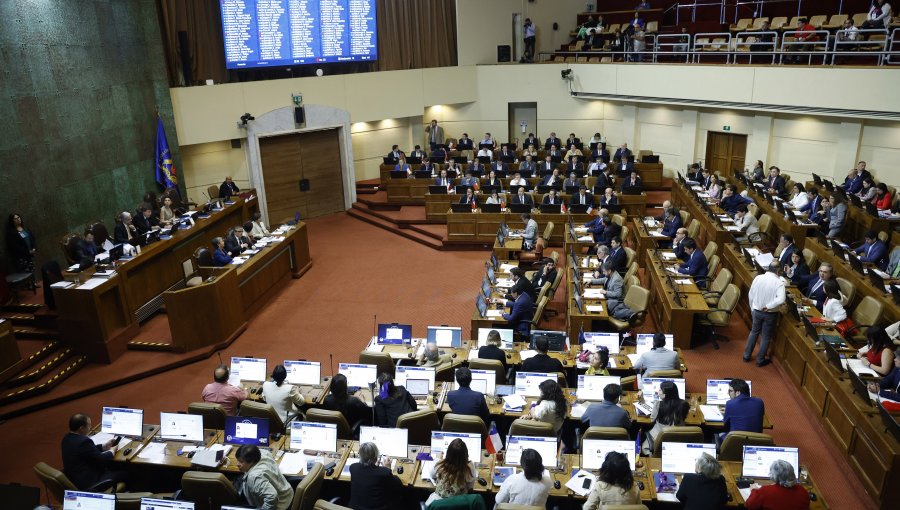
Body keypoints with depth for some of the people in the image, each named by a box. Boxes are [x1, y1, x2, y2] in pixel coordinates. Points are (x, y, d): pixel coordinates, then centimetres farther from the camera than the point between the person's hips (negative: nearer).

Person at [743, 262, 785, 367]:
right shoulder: (779, 282, -19)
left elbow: (750, 295, 1)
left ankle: (747, 355, 30)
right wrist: (768, 306, -18)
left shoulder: (758, 278, -8)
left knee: (754, 332, 23)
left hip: (757, 311, 3)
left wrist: (752, 309, 14)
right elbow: (781, 299, -32)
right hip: (770, 314, -3)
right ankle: (760, 360, 25)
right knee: (766, 336, 14)